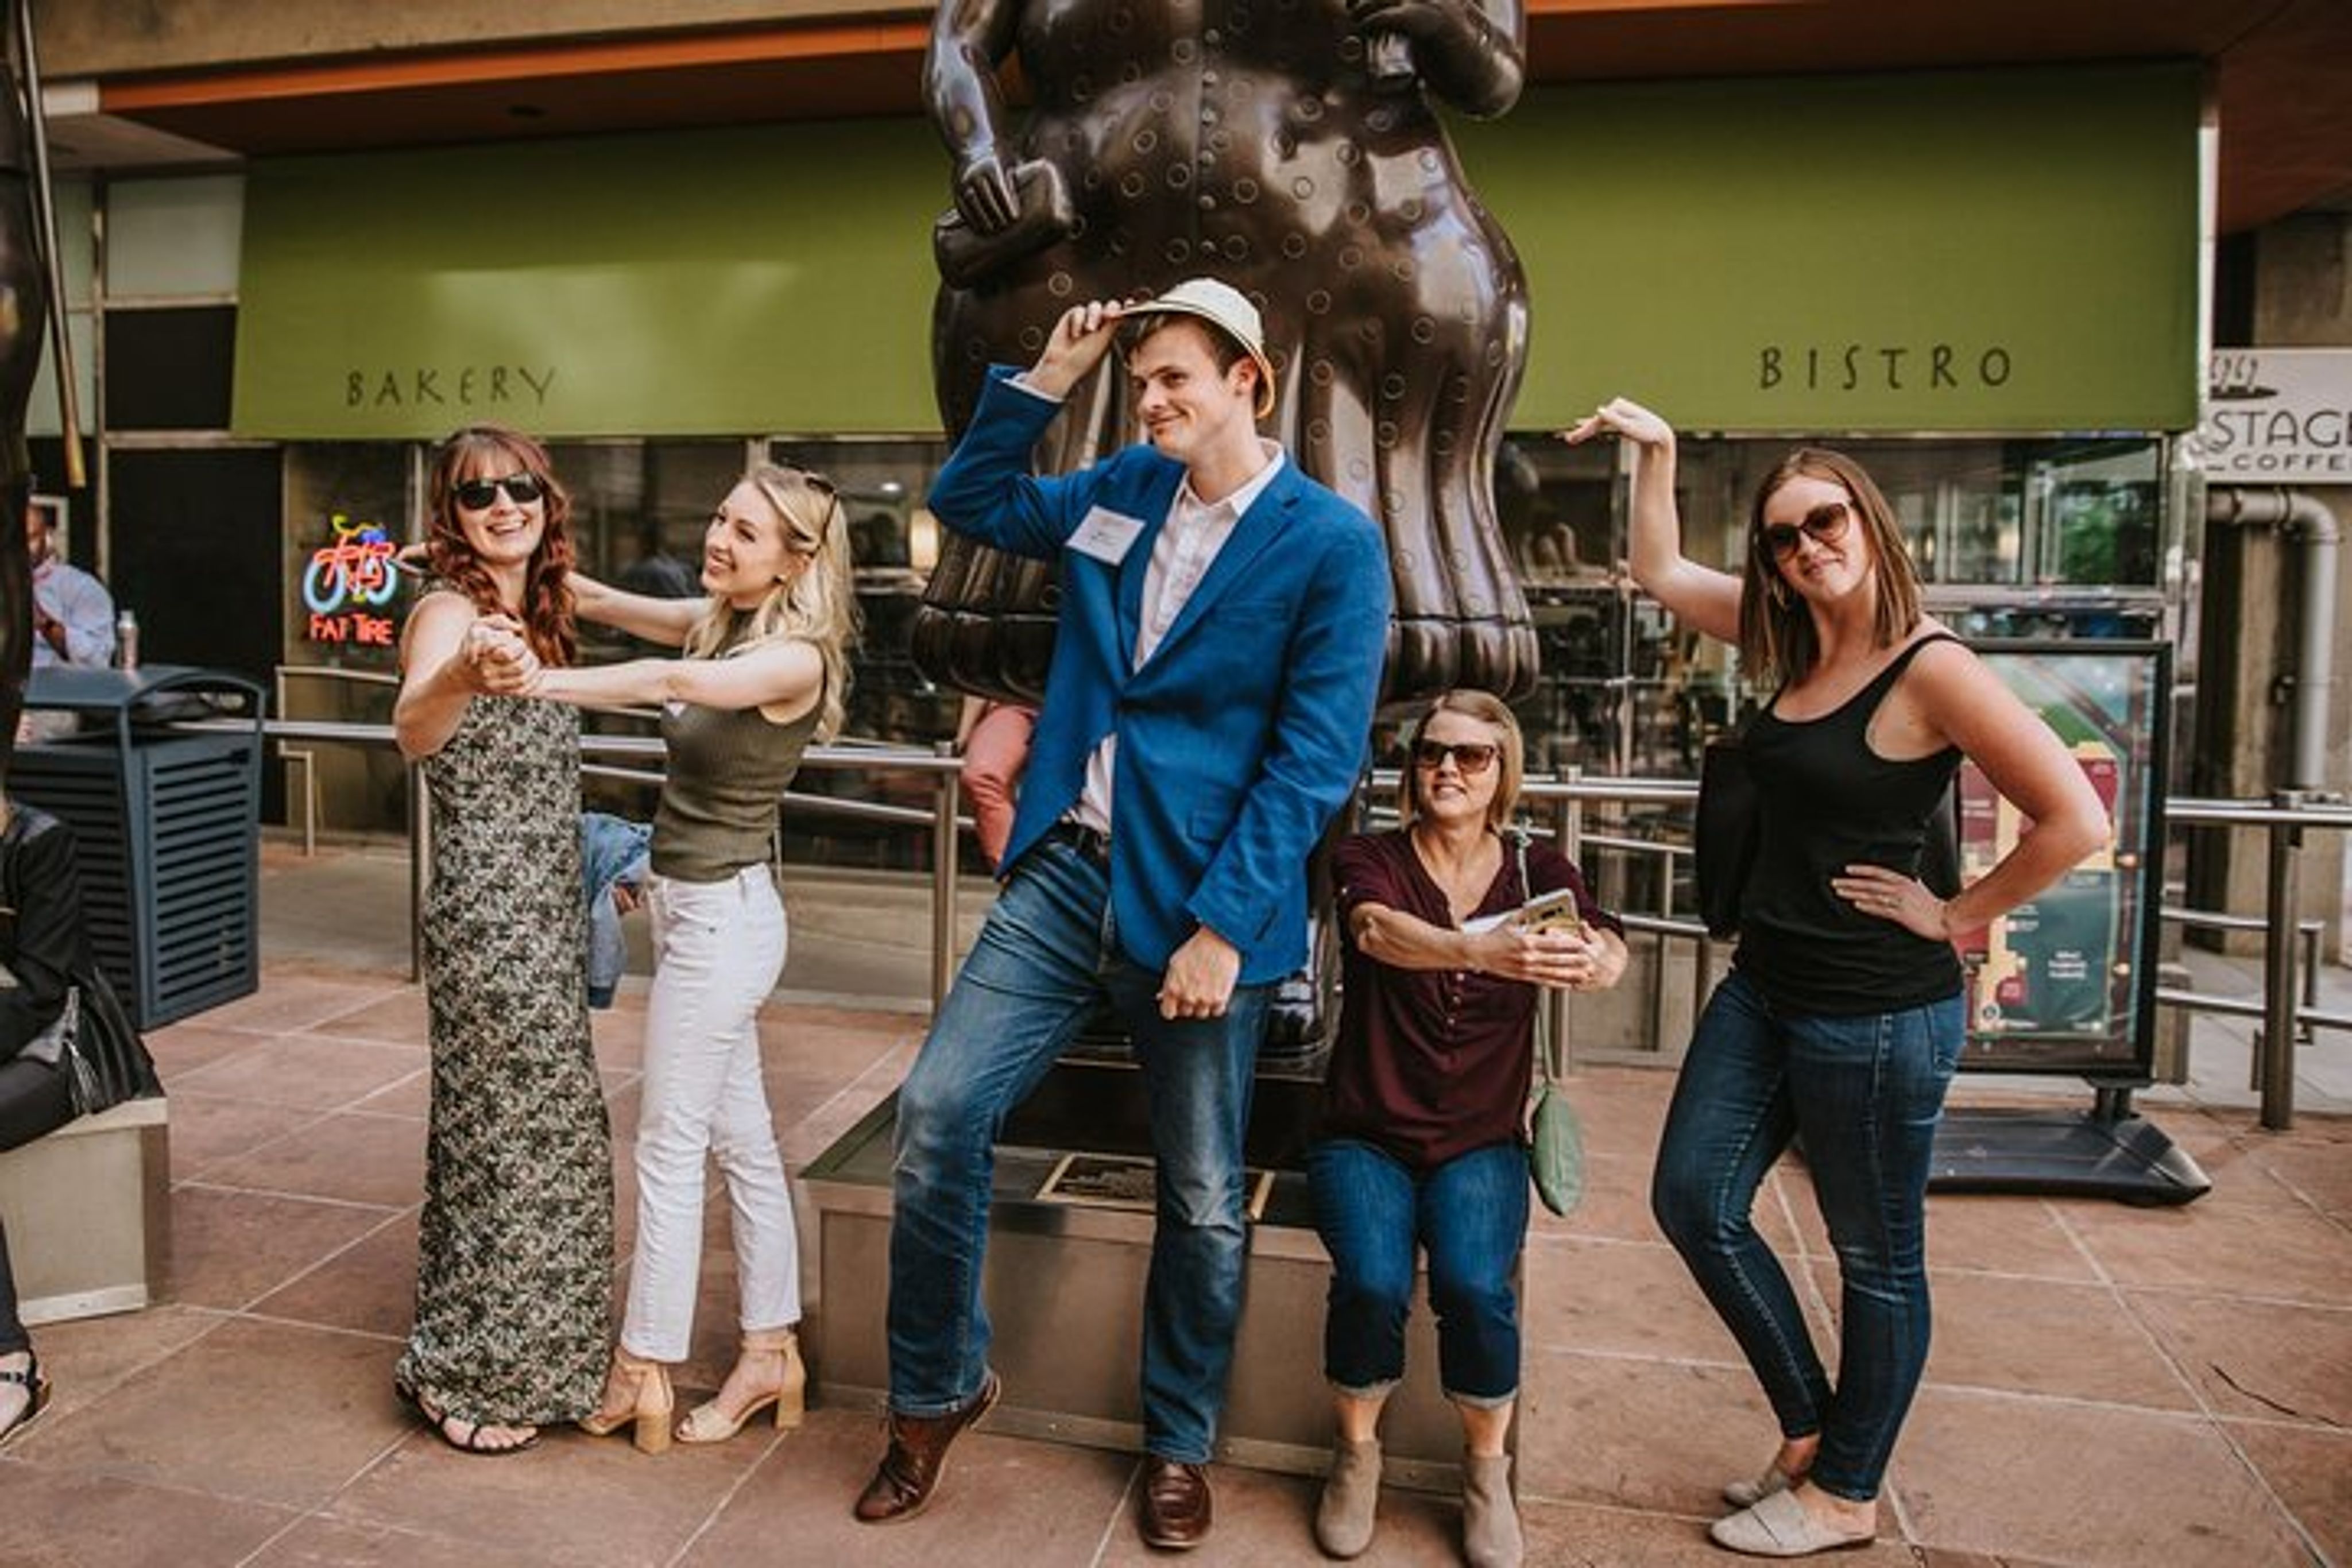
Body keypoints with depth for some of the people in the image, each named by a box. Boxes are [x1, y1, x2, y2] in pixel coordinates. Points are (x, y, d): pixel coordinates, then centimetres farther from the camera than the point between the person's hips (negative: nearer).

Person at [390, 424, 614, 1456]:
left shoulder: (537, 614, 11)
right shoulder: (449, 613, -14)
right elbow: (413, 731, -38)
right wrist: (465, 673, -55)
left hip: (545, 909, 9)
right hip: (487, 914, -9)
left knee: (545, 1128, 18)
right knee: (504, 1133, 0)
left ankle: (523, 1354, 35)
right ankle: (466, 1376, 17)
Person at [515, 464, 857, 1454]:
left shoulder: (795, 657, -18)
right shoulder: (722, 623, 8)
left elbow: (677, 682, -35)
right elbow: (599, 602, 9)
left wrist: (542, 682, -41)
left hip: (722, 916, -9)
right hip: (694, 908, 9)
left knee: (670, 1147, 2)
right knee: (742, 1139, 15)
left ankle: (643, 1372, 17)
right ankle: (770, 1353, 27)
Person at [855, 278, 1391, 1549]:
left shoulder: (1333, 544, -8)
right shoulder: (1123, 489, 9)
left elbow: (1314, 760, -12)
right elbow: (968, 502, 21)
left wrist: (1223, 927, -17)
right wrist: (1046, 379, 7)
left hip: (1200, 901, -4)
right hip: (1067, 870, 5)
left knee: (1201, 1192, 9)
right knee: (938, 1112, -1)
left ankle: (1178, 1445, 31)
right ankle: (936, 1391, 21)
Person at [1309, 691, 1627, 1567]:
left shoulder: (1538, 872, 3)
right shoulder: (1368, 860, -4)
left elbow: (1610, 952, -17)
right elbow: (1379, 930, -28)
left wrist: (1591, 959, -42)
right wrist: (1483, 950, -48)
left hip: (1480, 1144, 1)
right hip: (1365, 1138, -1)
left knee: (1474, 1286, -26)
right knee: (1371, 1282, -27)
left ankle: (1488, 1470, 4)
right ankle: (1356, 1455, 4)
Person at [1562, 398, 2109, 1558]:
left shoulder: (1930, 668, -17)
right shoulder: (1794, 642, 6)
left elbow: (2074, 821, -21)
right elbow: (1662, 574, 19)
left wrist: (1956, 916, -13)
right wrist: (1656, 452, 14)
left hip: (1877, 1014, -8)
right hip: (1763, 990, 8)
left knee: (1876, 1259, 10)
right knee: (1695, 1202, 12)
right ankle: (1811, 1428, 31)